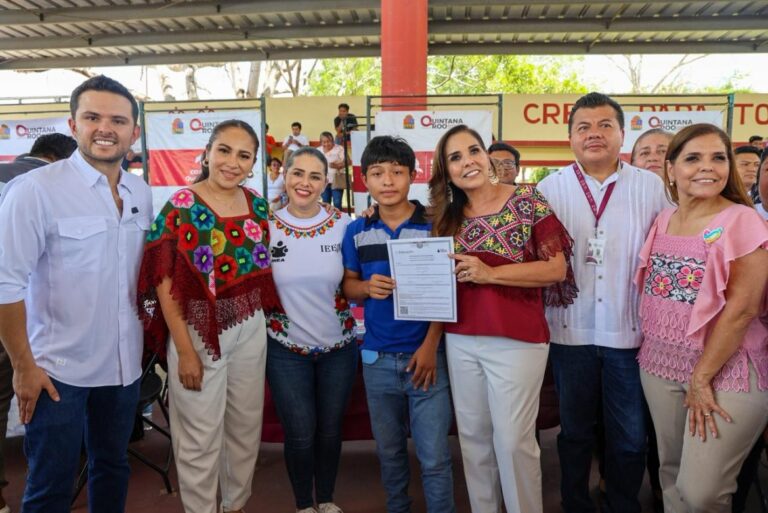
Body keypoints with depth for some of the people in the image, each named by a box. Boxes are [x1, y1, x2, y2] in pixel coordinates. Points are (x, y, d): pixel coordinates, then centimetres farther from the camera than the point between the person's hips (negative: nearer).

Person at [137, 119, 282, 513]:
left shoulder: (258, 206, 3)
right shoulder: (181, 206, -12)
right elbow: (165, 284, -13)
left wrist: (264, 318, 7)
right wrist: (185, 351, -14)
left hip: (250, 332, 5)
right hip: (198, 331, -5)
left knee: (247, 427, 19)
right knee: (200, 438, 10)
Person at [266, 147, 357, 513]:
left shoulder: (344, 225, -6)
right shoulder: (266, 227, -7)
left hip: (339, 346, 1)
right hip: (286, 349, -1)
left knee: (330, 429, 16)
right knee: (300, 434, 7)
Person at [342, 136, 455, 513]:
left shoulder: (435, 225, -5)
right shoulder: (356, 231, 3)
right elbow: (348, 285, 9)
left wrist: (430, 345, -13)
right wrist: (366, 287, -14)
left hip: (426, 354, -3)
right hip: (377, 359, 3)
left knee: (434, 457, 4)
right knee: (389, 452, 19)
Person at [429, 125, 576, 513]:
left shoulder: (527, 200, -7)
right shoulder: (449, 216, 8)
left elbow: (557, 268, -12)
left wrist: (489, 273, -20)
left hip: (516, 340, -5)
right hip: (461, 340, 5)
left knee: (513, 439, 4)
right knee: (473, 435, 16)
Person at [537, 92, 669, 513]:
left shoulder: (650, 187, 0)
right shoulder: (550, 188, 1)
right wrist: (546, 310, -2)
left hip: (629, 331, 0)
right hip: (571, 331, 0)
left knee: (630, 438, 12)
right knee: (575, 432, 16)